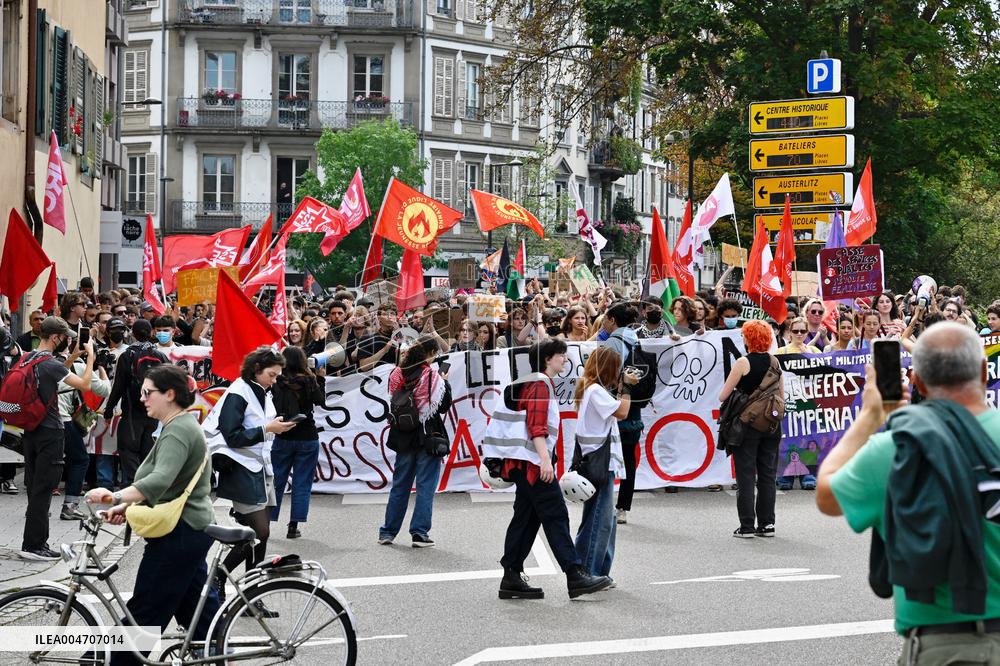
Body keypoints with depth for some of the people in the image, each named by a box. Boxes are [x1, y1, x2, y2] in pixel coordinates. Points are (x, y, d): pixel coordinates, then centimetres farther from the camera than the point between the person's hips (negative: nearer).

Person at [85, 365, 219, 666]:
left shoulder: (178, 431, -17)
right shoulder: (183, 424, 16)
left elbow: (160, 480, -33)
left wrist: (117, 496, -44)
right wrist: (128, 505, 9)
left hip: (179, 535, -11)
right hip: (193, 528, 11)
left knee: (143, 613, -5)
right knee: (198, 606, 18)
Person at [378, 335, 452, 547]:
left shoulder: (398, 374, 2)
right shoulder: (432, 376, -14)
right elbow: (444, 406, -8)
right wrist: (445, 382, 6)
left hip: (404, 436, 5)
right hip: (428, 436, -5)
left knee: (400, 484, 14)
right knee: (426, 486, 1)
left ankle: (388, 532, 17)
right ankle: (420, 533, -2)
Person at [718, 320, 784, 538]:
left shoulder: (743, 363, -12)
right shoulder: (774, 362, 5)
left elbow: (723, 396, -10)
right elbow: (781, 397, 11)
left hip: (747, 424, -5)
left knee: (746, 475, 0)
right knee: (768, 474, 11)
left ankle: (747, 526, 0)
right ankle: (767, 524, 13)